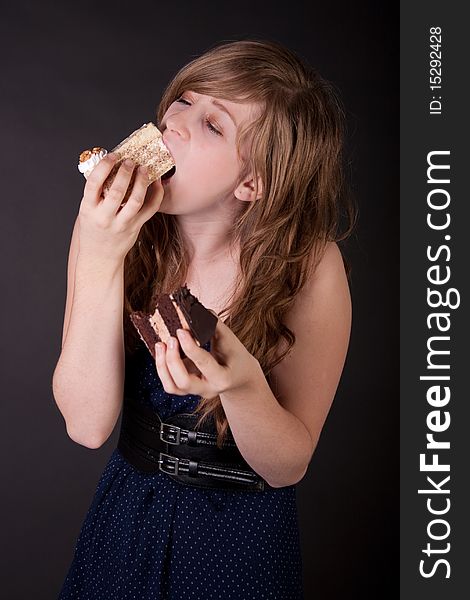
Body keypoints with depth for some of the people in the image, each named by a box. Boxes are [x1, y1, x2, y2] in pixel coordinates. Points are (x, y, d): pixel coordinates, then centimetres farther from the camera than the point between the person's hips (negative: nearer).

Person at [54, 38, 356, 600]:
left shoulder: (311, 265, -23)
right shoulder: (111, 226, -16)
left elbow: (288, 467, -17)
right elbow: (87, 425, -21)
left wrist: (242, 386, -37)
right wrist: (100, 260, -31)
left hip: (241, 540, -2)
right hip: (126, 510, 3)